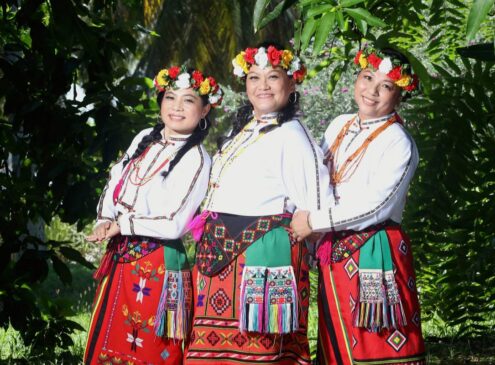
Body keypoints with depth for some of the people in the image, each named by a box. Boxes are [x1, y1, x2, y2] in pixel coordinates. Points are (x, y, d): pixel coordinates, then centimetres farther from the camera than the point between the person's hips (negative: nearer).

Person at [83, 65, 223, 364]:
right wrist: (106, 223, -3)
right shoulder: (145, 139, 9)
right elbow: (115, 182, 15)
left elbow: (173, 224, -18)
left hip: (157, 263, -7)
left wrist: (121, 225, -10)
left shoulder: (196, 159, -11)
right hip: (120, 256, 7)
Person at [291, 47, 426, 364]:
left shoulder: (398, 142, -10)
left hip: (375, 253, -7)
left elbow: (374, 205, -17)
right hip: (335, 252, 7)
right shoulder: (339, 126, 11)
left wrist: (314, 222, -15)